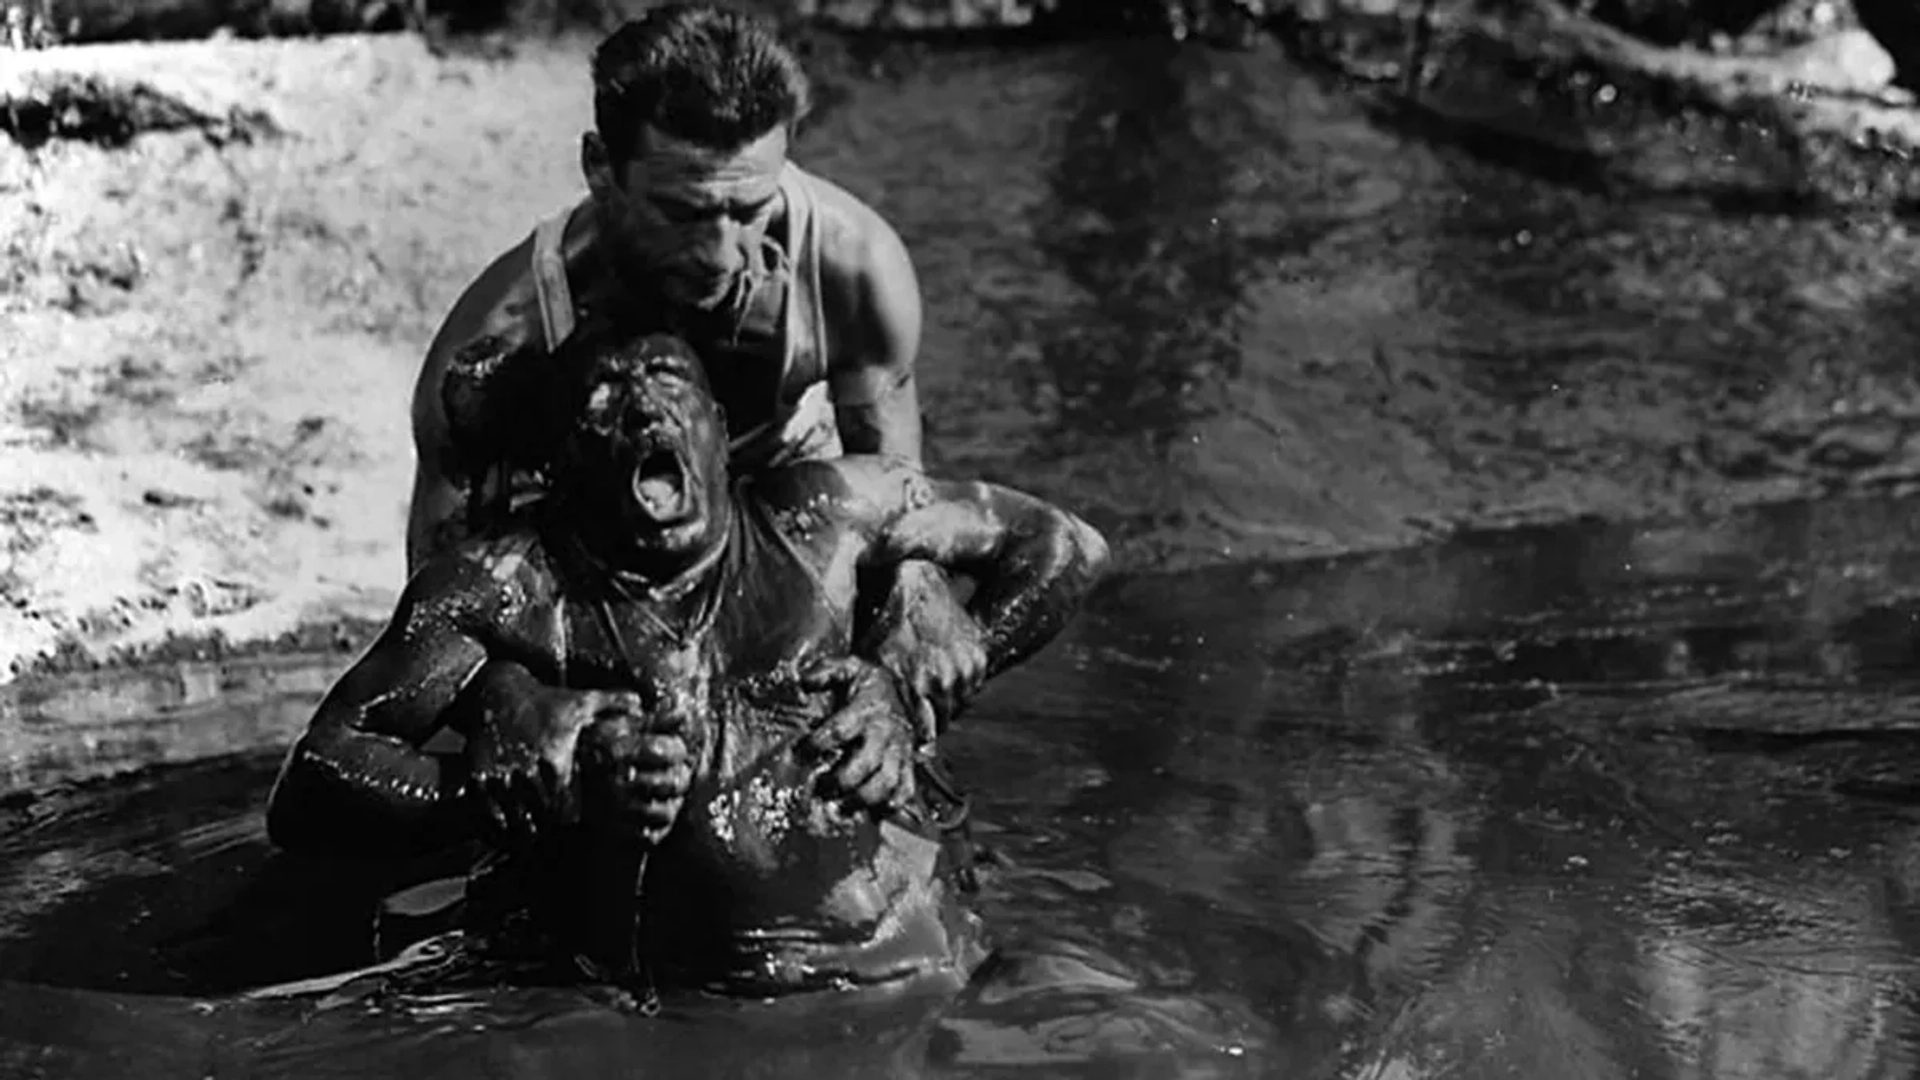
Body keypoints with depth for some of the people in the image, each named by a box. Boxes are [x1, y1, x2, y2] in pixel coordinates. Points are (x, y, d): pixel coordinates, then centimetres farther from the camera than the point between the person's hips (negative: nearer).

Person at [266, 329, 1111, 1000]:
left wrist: (915, 693, 11)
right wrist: (542, 783, -10)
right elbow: (305, 797, 0)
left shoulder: (815, 515, 12)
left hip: (905, 968, 2)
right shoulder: (503, 586, 5)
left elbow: (1062, 548, 24)